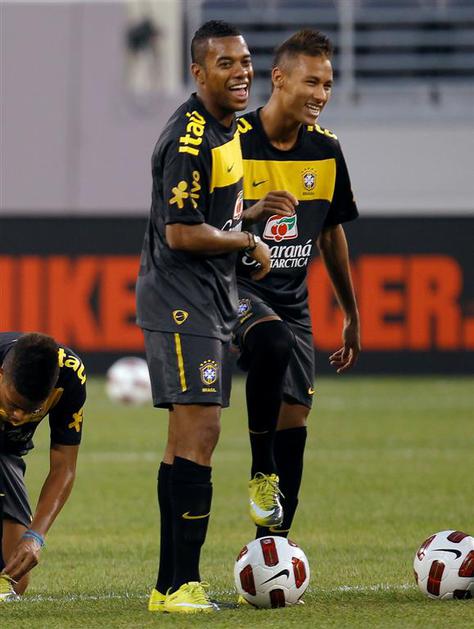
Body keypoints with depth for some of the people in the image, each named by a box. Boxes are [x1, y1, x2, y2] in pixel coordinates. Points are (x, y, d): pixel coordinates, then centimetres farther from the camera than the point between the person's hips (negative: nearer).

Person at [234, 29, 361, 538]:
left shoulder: (325, 150, 5)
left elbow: (332, 233, 18)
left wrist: (351, 316, 21)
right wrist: (249, 216, -27)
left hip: (292, 299, 6)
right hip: (234, 287, -6)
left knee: (293, 421, 0)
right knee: (274, 341, -37)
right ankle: (261, 473, -21)